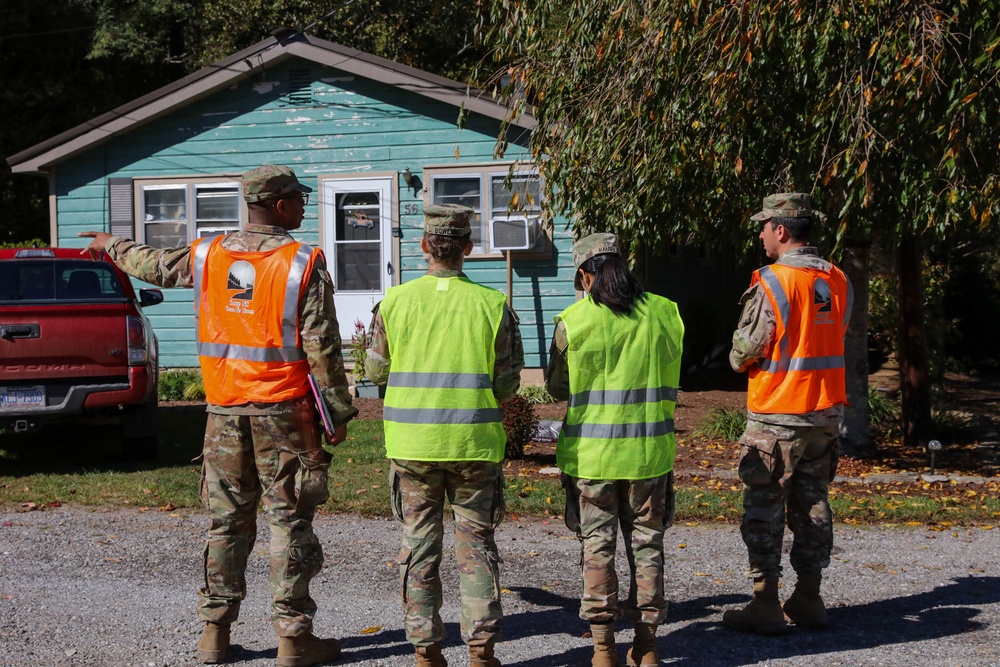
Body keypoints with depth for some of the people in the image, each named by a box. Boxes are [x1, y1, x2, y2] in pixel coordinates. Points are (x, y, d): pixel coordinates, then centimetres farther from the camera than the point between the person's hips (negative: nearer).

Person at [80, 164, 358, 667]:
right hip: (283, 412, -4)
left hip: (225, 411, 4)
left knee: (227, 521, 12)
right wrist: (337, 412, -4)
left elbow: (152, 264, 23)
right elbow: (321, 346, -11)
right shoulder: (304, 262, -9)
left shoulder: (207, 255, 5)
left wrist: (111, 246, 44)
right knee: (289, 522, 1)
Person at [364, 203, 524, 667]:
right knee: (476, 545, 9)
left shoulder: (395, 302, -4)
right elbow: (507, 383, 1)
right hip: (474, 441, 0)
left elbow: (376, 371, 7)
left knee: (419, 545, 9)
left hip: (412, 441, 1)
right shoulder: (492, 304, -5)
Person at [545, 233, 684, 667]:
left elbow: (557, 388, 3)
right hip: (650, 451, 2)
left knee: (597, 544, 7)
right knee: (646, 543, 12)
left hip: (592, 452, -2)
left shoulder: (574, 321, -9)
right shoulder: (665, 314, -1)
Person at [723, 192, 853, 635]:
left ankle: (765, 606, 4)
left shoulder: (772, 284, -17)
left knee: (764, 510, 2)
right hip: (826, 414, 7)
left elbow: (743, 353, -13)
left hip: (776, 416, -7)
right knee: (812, 504, 14)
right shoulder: (838, 281, 4)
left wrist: (739, 362, 8)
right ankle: (809, 599, 20)